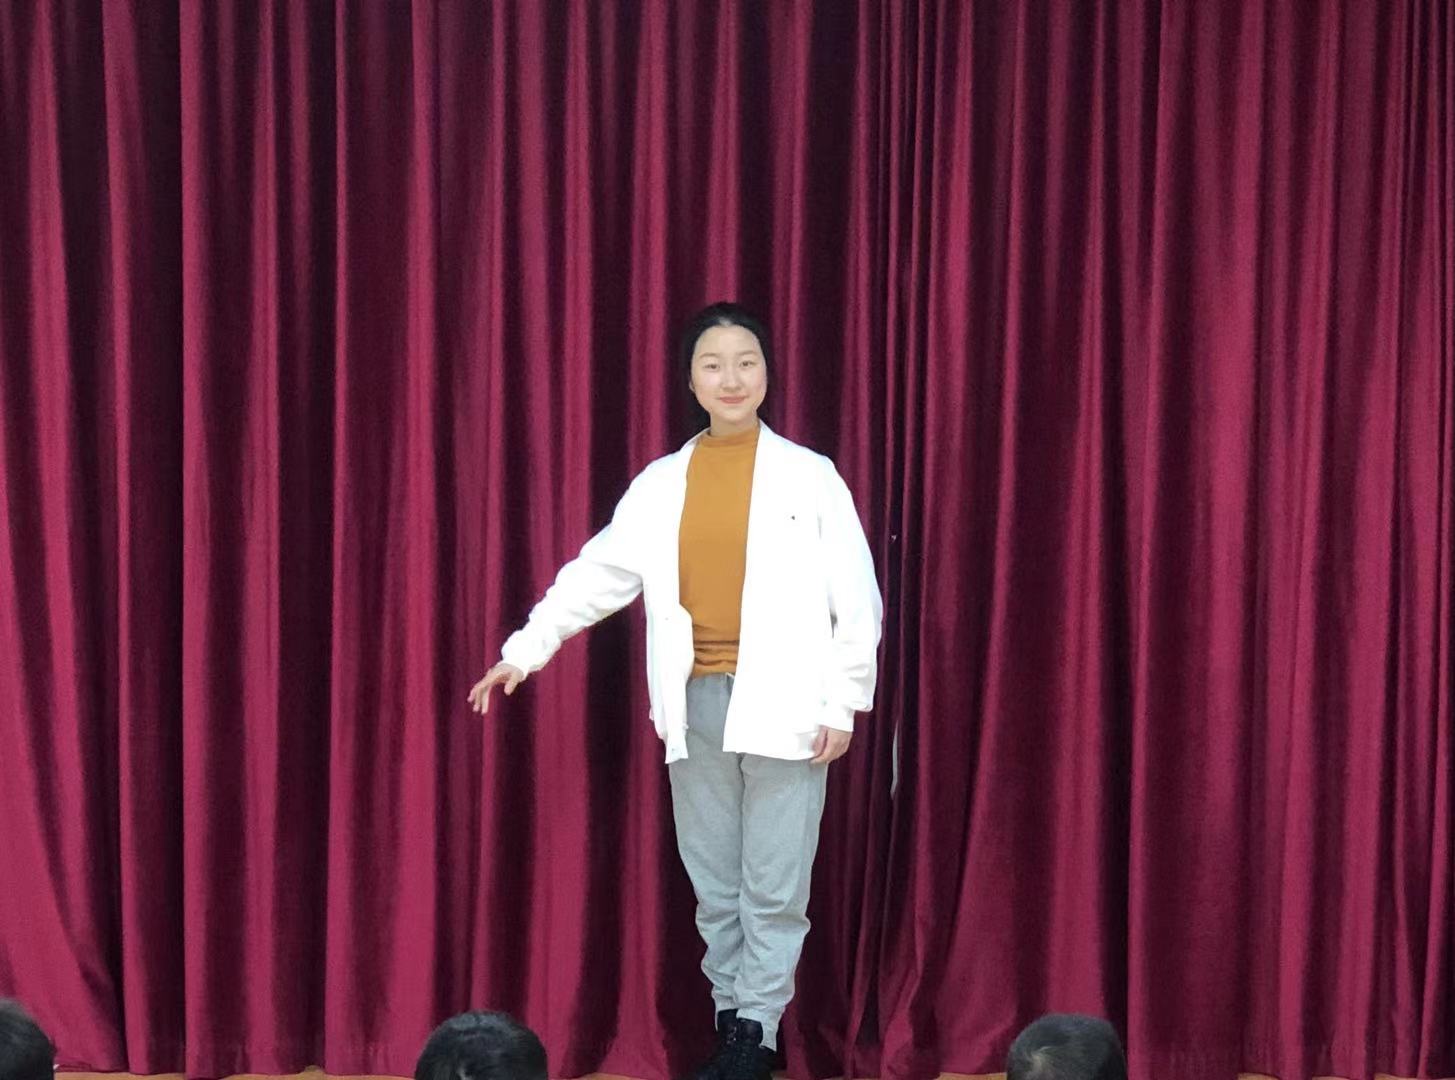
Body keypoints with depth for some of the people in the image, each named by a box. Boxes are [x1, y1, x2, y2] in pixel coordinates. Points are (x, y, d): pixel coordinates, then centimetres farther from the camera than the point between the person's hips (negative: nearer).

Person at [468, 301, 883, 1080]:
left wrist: (843, 702, -6)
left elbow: (856, 597, -2)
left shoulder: (809, 475, -1)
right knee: (714, 883, 9)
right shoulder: (661, 482, 7)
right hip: (697, 703, 3)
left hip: (781, 704, -3)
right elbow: (598, 573, 8)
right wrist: (526, 649, 1)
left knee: (774, 885, -1)